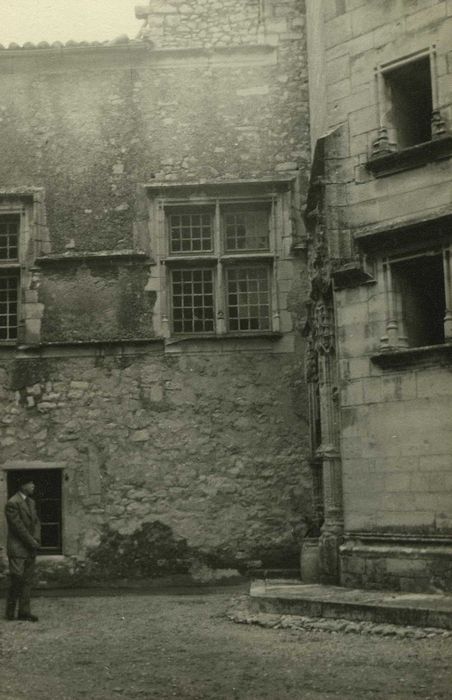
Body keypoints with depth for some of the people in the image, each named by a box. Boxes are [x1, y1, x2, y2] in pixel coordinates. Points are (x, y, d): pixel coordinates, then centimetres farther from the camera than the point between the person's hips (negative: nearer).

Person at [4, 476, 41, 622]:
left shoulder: (31, 502, 15)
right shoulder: (12, 503, -13)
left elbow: (36, 521, 13)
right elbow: (18, 526, -16)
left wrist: (36, 539, -3)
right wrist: (31, 542, -13)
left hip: (30, 549, 8)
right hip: (18, 549, -8)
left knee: (28, 581, 6)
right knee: (16, 579, -6)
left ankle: (24, 612, 10)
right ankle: (10, 613, 6)